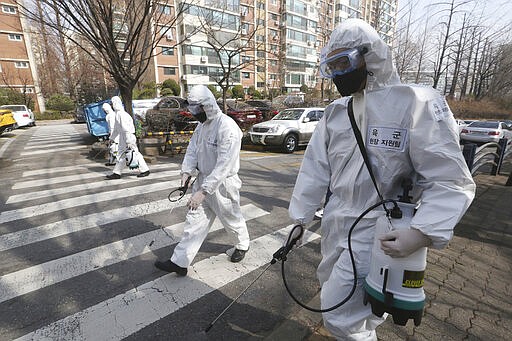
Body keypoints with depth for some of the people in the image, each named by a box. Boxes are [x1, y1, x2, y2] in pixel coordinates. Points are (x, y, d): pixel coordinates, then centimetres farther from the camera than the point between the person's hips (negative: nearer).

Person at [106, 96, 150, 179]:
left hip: (128, 137, -10)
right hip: (122, 138, 10)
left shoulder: (121, 114, -18)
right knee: (120, 155, 12)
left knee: (135, 154, -3)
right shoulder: (117, 113, 14)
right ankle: (117, 173, 18)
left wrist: (129, 142, -26)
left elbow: (126, 128, -24)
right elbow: (116, 128, 25)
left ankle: (145, 170, 7)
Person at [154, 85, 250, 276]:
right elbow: (192, 149, 6)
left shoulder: (228, 127, -24)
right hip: (203, 180, 7)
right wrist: (186, 171, -12)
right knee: (194, 220, 10)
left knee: (232, 219, 15)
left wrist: (203, 191, -32)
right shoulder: (202, 125, 5)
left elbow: (224, 165, -30)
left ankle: (243, 245, 44)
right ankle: (179, 262, 20)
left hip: (223, 183, -7)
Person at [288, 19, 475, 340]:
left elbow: (450, 180, -16)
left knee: (339, 313, -2)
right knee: (332, 284, 25)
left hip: (376, 229, -7)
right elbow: (315, 168, 5)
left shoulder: (414, 102, -14)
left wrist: (422, 232, -29)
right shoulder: (335, 111, 5)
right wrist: (301, 214, 8)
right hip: (335, 223, 7)